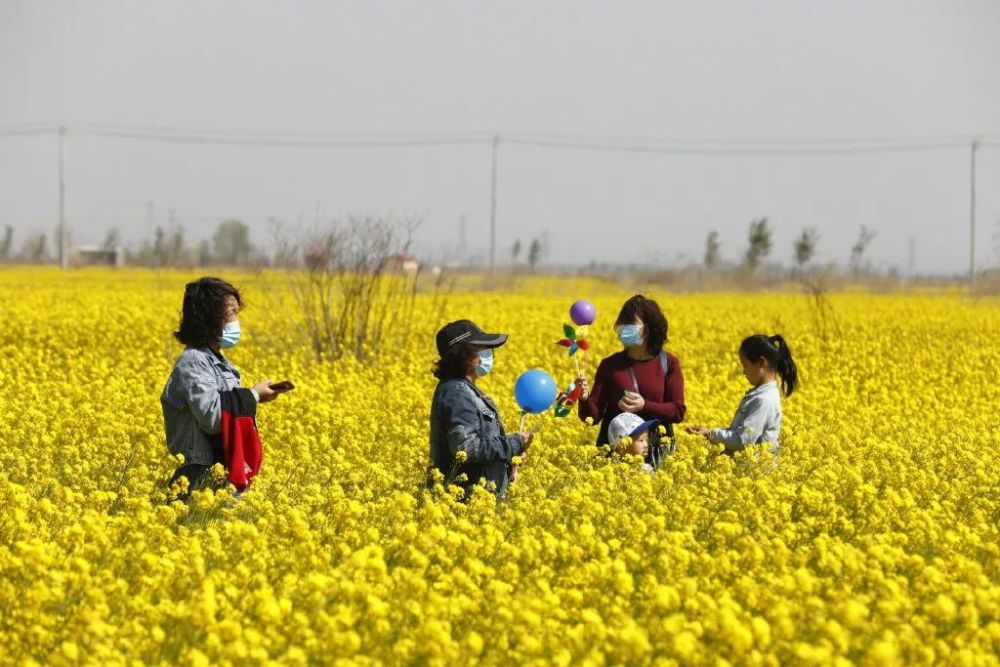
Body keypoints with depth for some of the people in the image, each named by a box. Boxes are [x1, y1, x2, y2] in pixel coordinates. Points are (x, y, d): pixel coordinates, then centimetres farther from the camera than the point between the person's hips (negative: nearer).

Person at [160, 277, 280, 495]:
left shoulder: (218, 361, 15)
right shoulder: (192, 362, -14)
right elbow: (213, 419, -22)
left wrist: (254, 396, 5)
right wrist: (253, 395, -12)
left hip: (227, 467, 9)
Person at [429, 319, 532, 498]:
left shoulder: (461, 388, 15)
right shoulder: (456, 394, -17)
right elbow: (466, 448, -25)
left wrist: (512, 446, 11)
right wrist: (513, 444, -15)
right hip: (470, 495, -10)